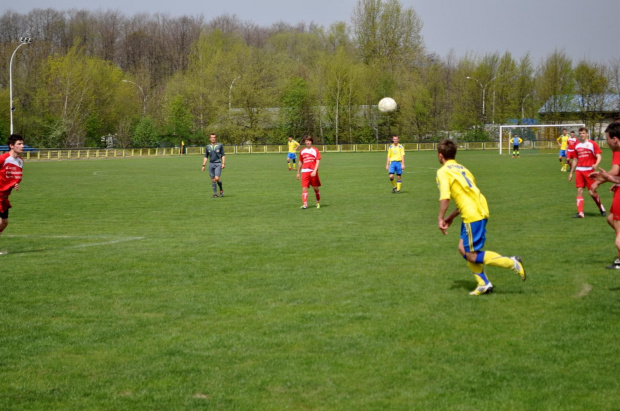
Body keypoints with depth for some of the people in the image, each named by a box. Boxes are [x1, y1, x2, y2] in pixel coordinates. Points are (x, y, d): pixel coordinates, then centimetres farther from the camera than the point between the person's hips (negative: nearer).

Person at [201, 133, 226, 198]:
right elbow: (206, 157, 13)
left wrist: (223, 163, -8)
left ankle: (221, 190, 6)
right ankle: (215, 193, 12)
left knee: (217, 178, -16)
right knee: (213, 179, 3)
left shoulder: (220, 145, 2)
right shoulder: (208, 147, 8)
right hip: (211, 164, 3)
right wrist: (203, 165, 5)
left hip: (218, 164, -3)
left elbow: (223, 155, 3)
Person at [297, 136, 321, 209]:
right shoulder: (302, 151, 13)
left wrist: (314, 171, -17)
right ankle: (305, 204, -17)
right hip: (304, 172, 2)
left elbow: (318, 161, -5)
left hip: (313, 172, -2)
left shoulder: (315, 150, 2)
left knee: (316, 188, 5)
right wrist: (298, 173, 21)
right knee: (304, 188, -10)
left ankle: (318, 203, 22)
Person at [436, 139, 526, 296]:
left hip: (473, 215, -9)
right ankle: (484, 284, 15)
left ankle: (511, 262, -7)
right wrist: (452, 216, 28)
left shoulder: (443, 172, -5)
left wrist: (441, 219, -7)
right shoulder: (462, 168, 21)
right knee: (463, 248, 16)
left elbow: (445, 198, -17)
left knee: (472, 255, -2)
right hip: (480, 210, 9)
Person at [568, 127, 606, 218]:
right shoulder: (577, 146, 13)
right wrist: (571, 173, 20)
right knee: (579, 191, -2)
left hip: (589, 170, -5)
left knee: (592, 192, -5)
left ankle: (602, 208, 18)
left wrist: (596, 164, -27)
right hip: (579, 170, 5)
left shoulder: (592, 144, -1)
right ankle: (580, 213, -1)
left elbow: (599, 157, -7)